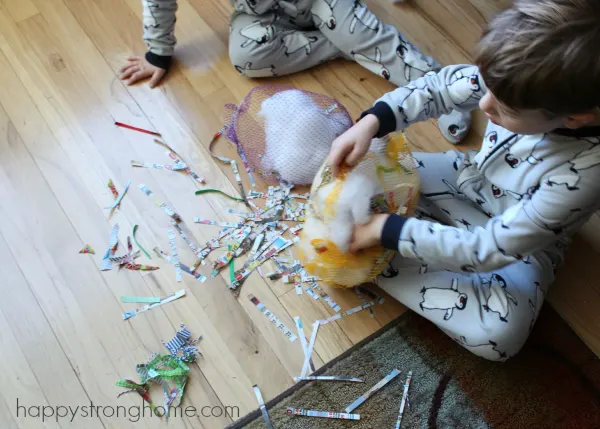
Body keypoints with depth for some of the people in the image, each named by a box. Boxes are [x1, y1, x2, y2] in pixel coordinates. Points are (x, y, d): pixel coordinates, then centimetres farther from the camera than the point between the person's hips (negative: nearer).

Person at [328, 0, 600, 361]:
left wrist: (386, 229, -32)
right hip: (469, 179, 4)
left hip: (521, 244, -3)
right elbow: (439, 88, -12)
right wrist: (370, 122, -28)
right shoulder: (528, 82, -28)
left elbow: (488, 250, -34)